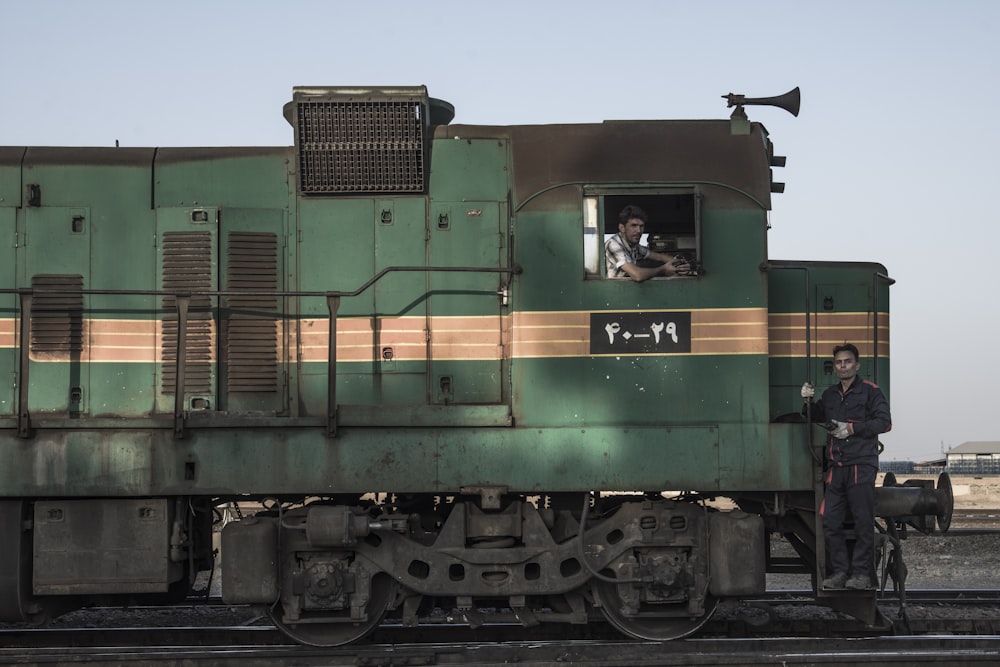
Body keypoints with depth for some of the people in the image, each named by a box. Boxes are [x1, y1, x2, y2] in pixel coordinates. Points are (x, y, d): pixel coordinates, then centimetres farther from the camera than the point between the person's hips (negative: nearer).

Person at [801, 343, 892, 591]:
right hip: (835, 467, 6)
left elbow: (884, 422, -8)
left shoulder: (870, 391, 2)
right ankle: (840, 571, 7)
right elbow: (815, 419, 34)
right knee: (830, 522, 1)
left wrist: (851, 429, -13)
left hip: (861, 465, -6)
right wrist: (808, 402, 13)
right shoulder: (829, 395, 19)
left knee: (863, 522, -5)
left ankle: (861, 573, -1)